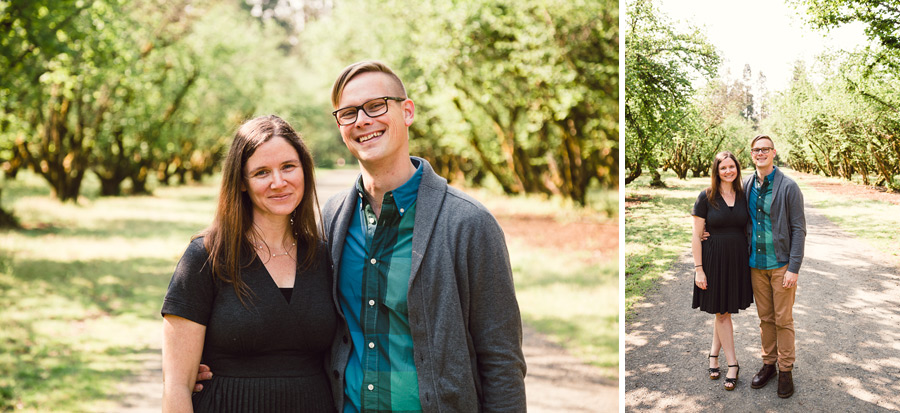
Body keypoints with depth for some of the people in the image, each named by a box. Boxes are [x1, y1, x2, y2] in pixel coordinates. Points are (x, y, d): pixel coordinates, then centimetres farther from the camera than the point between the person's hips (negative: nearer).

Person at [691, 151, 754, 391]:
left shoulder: (743, 197, 3)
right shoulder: (706, 197, -6)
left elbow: (748, 230, 10)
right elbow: (696, 236, -6)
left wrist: (751, 261, 2)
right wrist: (698, 269, -10)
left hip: (738, 260, 3)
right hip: (714, 260, -3)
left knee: (724, 310, 11)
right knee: (721, 312, 3)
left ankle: (714, 354, 28)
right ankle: (732, 364, 11)